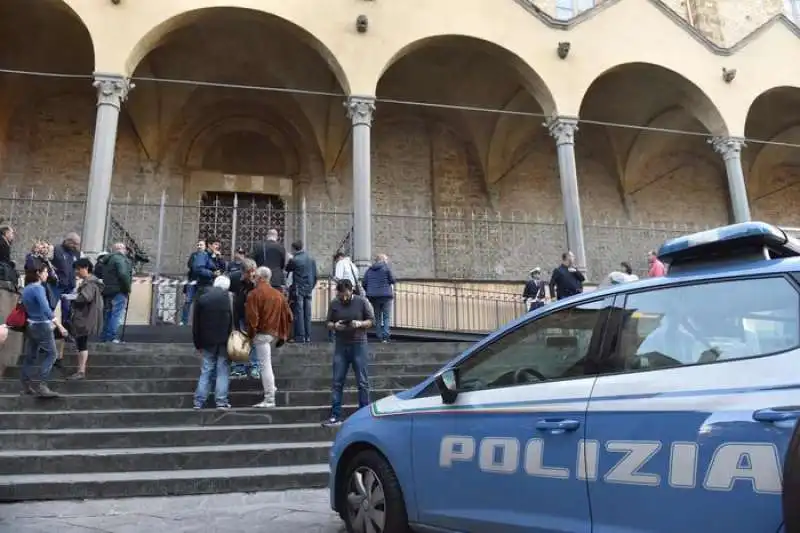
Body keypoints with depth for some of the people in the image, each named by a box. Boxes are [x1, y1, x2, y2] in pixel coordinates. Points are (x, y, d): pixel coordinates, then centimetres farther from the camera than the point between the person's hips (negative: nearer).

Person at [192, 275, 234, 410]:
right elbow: (235, 320, -3)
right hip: (225, 340, -2)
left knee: (206, 371, 9)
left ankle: (199, 401, 8)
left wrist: (198, 343, 11)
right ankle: (221, 401, 0)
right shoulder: (230, 298, -4)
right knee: (223, 371, 3)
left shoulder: (202, 298, 3)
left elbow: (196, 324, 5)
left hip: (208, 341, 2)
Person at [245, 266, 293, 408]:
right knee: (267, 364, 25)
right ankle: (270, 389, 29)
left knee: (265, 366, -6)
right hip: (275, 333, 7)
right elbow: (287, 315, 11)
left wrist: (251, 333, -4)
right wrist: (283, 334, 17)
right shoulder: (278, 294, 10)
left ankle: (269, 399, -6)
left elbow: (251, 316, -17)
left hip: (262, 333, -7)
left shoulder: (255, 294, -10)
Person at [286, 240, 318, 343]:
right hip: (309, 289, 6)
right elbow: (315, 275, 10)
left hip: (298, 289, -5)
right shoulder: (312, 258, 6)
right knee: (307, 313, 9)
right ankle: (308, 336, 12)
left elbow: (287, 270, 5)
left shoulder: (294, 260, -12)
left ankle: (300, 337, -3)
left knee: (298, 313, -2)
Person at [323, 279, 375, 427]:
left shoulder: (362, 302, -3)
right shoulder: (334, 304, 4)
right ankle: (335, 416, 10)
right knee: (337, 382, 4)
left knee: (362, 382, 3)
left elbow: (371, 321, 2)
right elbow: (328, 323, 10)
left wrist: (360, 324, -18)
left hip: (359, 345, -2)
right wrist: (334, 326, -12)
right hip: (340, 346, 3)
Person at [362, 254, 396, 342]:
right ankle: (385, 336, -13)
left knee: (377, 317, 11)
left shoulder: (369, 270, 10)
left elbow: (364, 283, 8)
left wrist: (369, 292, 20)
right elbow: (392, 280, -6)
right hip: (386, 295, -4)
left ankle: (380, 337, 9)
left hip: (373, 296, 4)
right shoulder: (386, 267, -3)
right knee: (387, 317, -1)